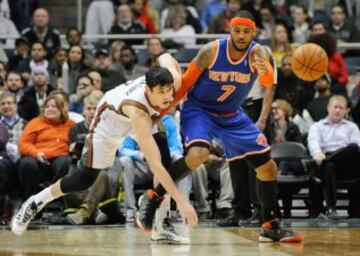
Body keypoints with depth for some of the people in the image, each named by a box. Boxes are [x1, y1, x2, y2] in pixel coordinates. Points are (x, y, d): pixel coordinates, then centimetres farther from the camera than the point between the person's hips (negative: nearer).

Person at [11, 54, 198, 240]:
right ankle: (35, 203, 21)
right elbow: (154, 164, -50)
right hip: (111, 117, -5)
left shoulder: (174, 80, -35)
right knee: (85, 179, -2)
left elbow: (165, 57, -8)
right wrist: (181, 201, -54)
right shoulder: (137, 111, -49)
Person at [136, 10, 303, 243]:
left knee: (268, 167, 2)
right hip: (199, 110, -4)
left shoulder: (256, 52, -16)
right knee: (198, 154, -34)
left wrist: (265, 72, -60)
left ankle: (271, 227, 17)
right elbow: (185, 83, -10)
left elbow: (268, 81, -36)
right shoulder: (212, 50, -20)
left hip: (233, 116, 4)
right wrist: (160, 111, -11)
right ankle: (153, 198, -18)